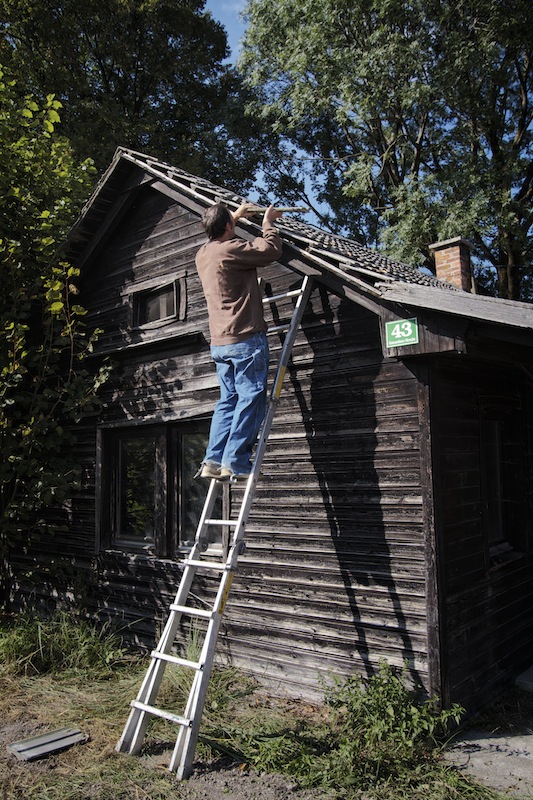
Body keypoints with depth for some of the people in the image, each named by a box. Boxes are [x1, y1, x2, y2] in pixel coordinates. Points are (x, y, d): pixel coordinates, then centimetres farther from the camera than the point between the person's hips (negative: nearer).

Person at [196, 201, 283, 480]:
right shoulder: (230, 250, -12)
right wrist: (268, 223, 7)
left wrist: (234, 216, 44)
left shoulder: (202, 255, 14)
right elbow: (271, 250, -10)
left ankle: (214, 460, 7)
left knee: (228, 400, 11)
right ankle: (235, 462, -7)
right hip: (245, 339, -9)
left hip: (220, 343, 9)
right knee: (251, 399, -5)